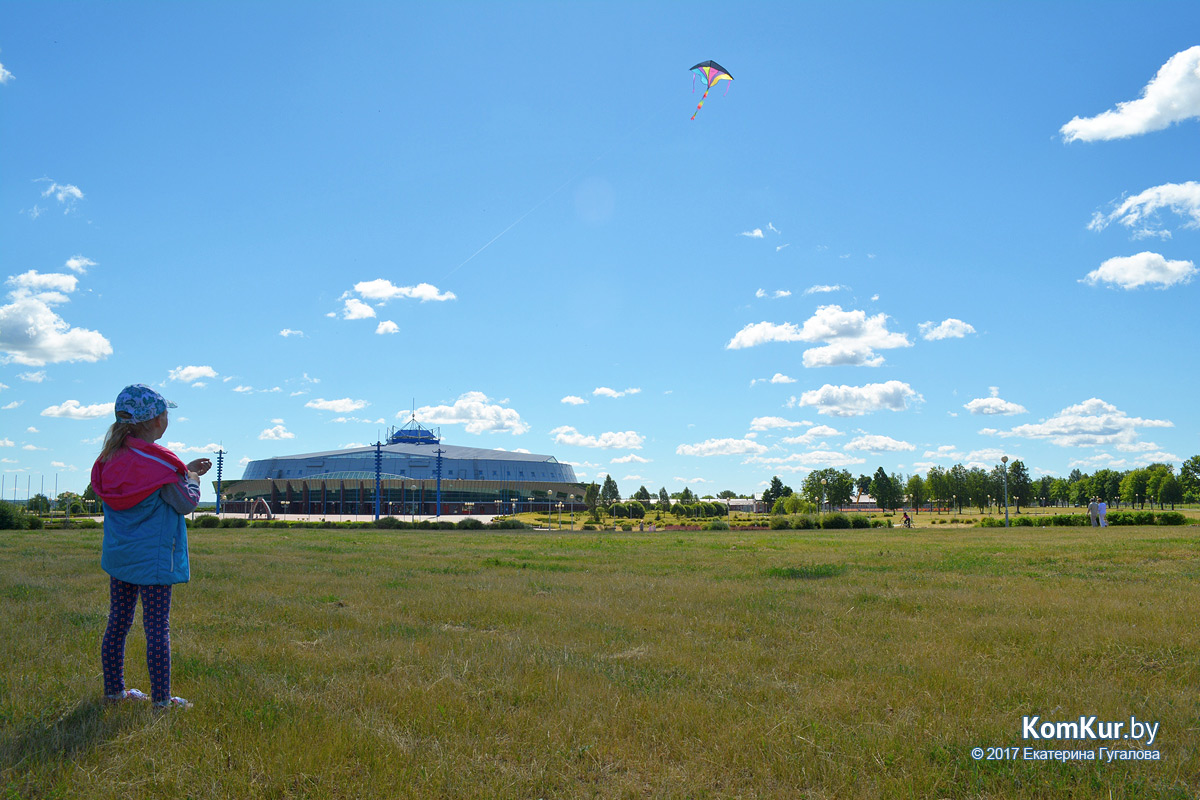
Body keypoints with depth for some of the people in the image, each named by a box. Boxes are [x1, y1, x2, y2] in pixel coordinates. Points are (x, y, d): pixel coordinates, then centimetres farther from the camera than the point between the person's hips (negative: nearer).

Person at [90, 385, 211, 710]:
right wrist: (191, 479, 7)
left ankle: (114, 689, 27)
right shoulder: (158, 461, -18)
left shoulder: (112, 457, 4)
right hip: (152, 556, -7)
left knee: (117, 622, 15)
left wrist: (185, 471, 17)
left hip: (118, 555, 7)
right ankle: (161, 698, 5)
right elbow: (186, 502, -12)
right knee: (157, 626, 0)